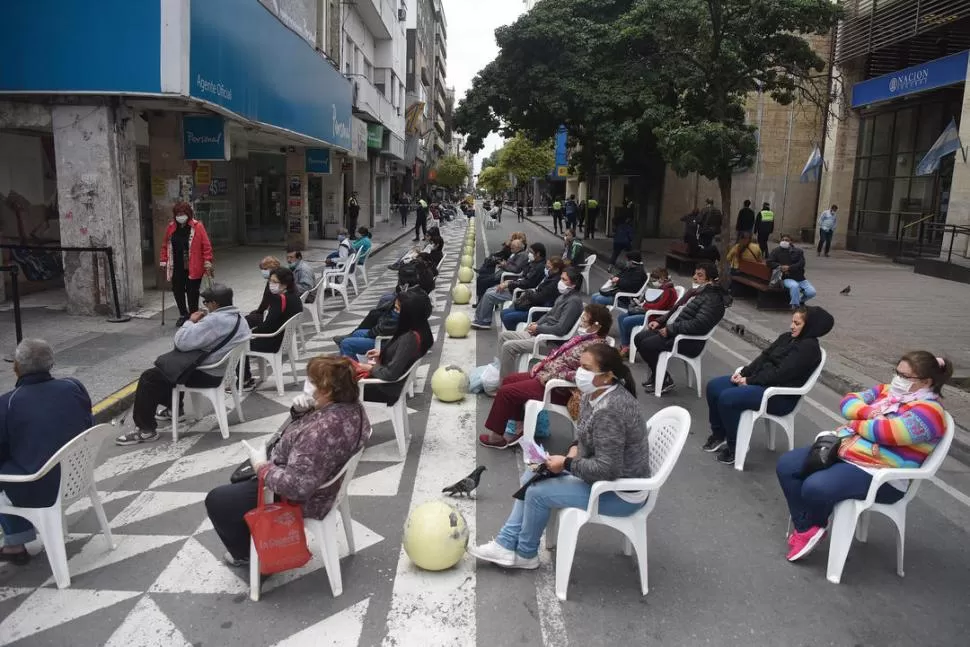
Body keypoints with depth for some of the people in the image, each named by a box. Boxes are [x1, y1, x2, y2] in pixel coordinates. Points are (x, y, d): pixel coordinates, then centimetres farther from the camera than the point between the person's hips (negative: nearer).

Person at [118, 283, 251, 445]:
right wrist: (202, 321, 1)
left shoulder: (215, 320, -29)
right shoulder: (238, 317, 3)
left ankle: (146, 429, 5)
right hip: (220, 369, 10)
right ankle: (173, 409, 42)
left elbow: (182, 341, -28)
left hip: (206, 374, -10)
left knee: (149, 377, -1)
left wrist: (191, 321, -12)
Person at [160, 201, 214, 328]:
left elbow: (206, 246, -9)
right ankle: (183, 315, 27)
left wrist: (207, 262, -14)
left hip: (193, 267, -4)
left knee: (192, 292, 1)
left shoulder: (198, 226, -7)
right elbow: (165, 246, 13)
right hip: (176, 267, 4)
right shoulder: (171, 227, 7)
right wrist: (163, 261, 8)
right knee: (177, 291, 9)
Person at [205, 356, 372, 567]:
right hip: (317, 483, 10)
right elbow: (304, 428, 9)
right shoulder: (350, 405, -8)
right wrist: (301, 411, -12)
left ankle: (247, 553, 30)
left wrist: (262, 466, -21)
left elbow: (294, 486, -36)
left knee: (216, 501, 10)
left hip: (299, 498, -10)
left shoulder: (323, 431, -38)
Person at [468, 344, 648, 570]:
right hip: (606, 473, 10)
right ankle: (506, 544, 11)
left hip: (622, 493, -10)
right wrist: (575, 448, -4)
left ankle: (525, 554, 13)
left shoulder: (610, 411, -31)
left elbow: (607, 469, -31)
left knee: (539, 492, -11)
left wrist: (566, 464, -20)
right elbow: (586, 433, 15)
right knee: (531, 477, 8)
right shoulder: (595, 394, -2)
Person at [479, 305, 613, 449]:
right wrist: (543, 363, 4)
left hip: (558, 388, -10)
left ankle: (496, 436, 10)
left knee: (505, 391, -7)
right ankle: (519, 427, 18)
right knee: (509, 379, 15)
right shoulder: (585, 336, 6)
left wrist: (550, 375, -26)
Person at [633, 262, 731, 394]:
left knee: (646, 345, -21)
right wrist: (660, 321, 7)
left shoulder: (712, 299, -17)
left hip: (689, 341, -10)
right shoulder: (697, 290, 14)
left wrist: (670, 329, -23)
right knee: (640, 338, 1)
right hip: (674, 329, 10)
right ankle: (656, 375, 12)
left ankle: (665, 380, -2)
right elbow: (677, 309, 21)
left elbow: (698, 325, -28)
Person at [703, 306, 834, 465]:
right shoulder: (787, 337, 13)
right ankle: (718, 435, 8)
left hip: (780, 395, -9)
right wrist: (744, 373, -4)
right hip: (762, 381, 9)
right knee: (714, 386, -3)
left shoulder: (809, 347, -14)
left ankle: (736, 447, -9)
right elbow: (764, 357, 11)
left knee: (727, 398, -26)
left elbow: (780, 373, -21)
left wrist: (750, 381, -17)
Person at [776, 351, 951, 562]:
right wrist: (869, 413, -12)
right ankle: (804, 528, 0)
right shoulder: (887, 390, 14)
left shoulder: (928, 411, -12)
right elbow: (849, 402, 8)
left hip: (876, 475, -9)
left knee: (815, 487, -31)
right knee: (786, 465, -6)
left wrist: (856, 423, -8)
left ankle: (815, 526, 4)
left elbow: (887, 431, -26)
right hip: (843, 450, 9)